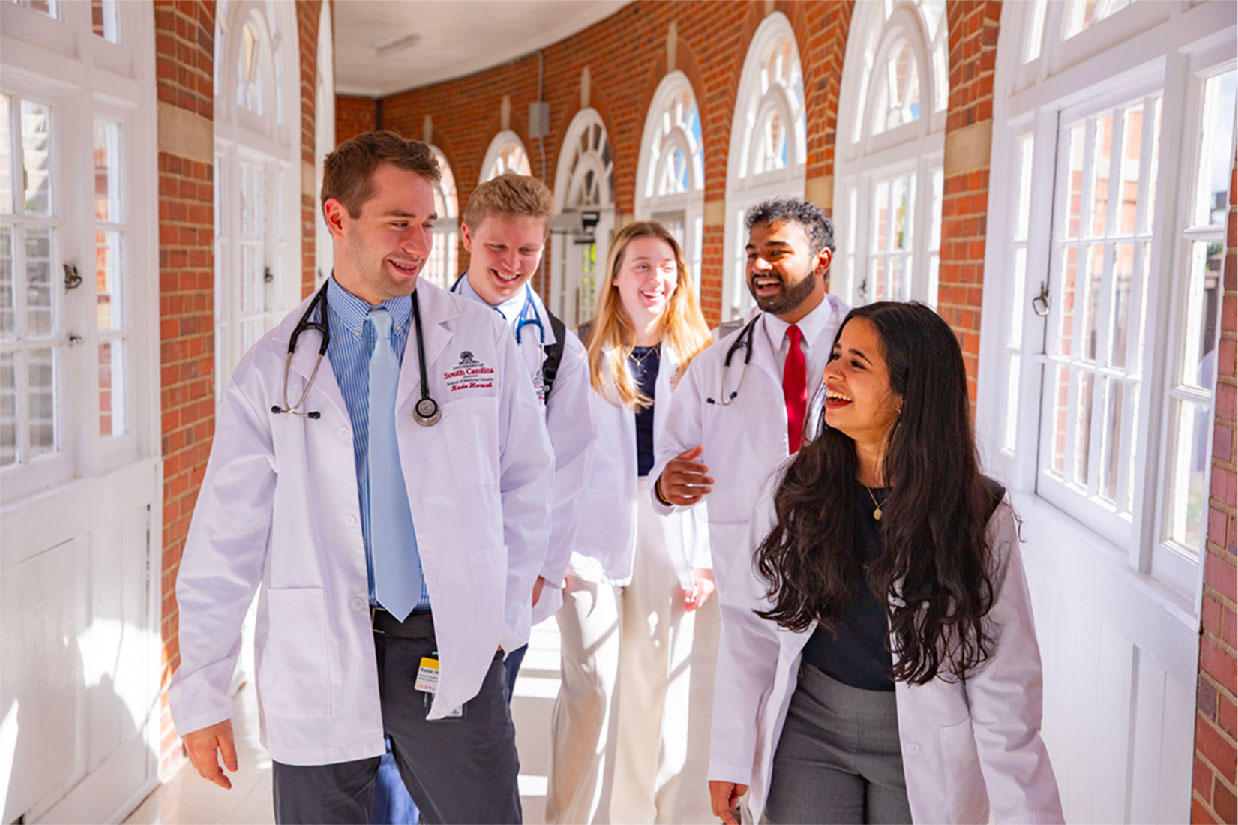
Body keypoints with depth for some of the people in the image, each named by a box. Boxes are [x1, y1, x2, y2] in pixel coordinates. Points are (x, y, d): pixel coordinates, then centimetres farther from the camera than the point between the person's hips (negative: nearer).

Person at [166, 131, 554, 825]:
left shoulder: (482, 338, 1)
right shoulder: (275, 366, 0)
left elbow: (527, 479, 9)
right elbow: (227, 538, 0)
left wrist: (505, 609, 5)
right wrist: (202, 690, 0)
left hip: (453, 647, 0)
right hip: (318, 663, 0)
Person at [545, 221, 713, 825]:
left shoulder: (695, 357, 7)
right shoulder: (580, 353, 2)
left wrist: (705, 558, 0)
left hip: (669, 543, 2)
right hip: (592, 540, -2)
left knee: (656, 691, 7)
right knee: (592, 690, -2)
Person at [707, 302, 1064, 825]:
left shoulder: (977, 515, -13)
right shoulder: (795, 486, -7)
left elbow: (1002, 683, -9)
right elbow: (750, 621, -2)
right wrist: (731, 756, -2)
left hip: (921, 746, -1)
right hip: (809, 728, 2)